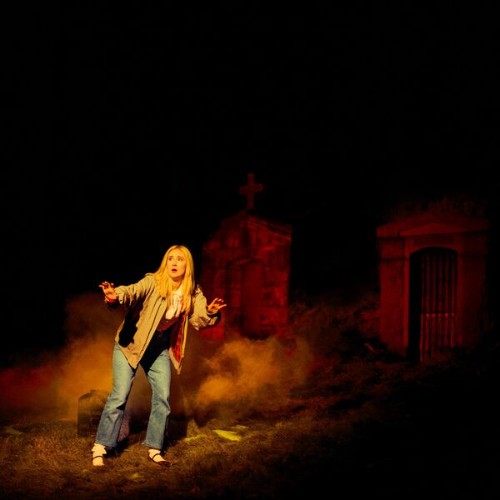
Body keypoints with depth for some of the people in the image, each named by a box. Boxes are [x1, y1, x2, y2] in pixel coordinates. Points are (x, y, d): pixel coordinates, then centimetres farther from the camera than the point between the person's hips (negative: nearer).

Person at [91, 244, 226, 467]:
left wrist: (210, 312, -35)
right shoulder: (152, 282, -21)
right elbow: (132, 292, -37)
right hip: (130, 343, -5)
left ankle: (154, 448, 17)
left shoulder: (192, 293, -6)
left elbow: (199, 319, -12)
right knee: (120, 395, -8)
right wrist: (115, 296, -60)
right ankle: (100, 448, 1)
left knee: (163, 396, 2)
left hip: (160, 349, 5)